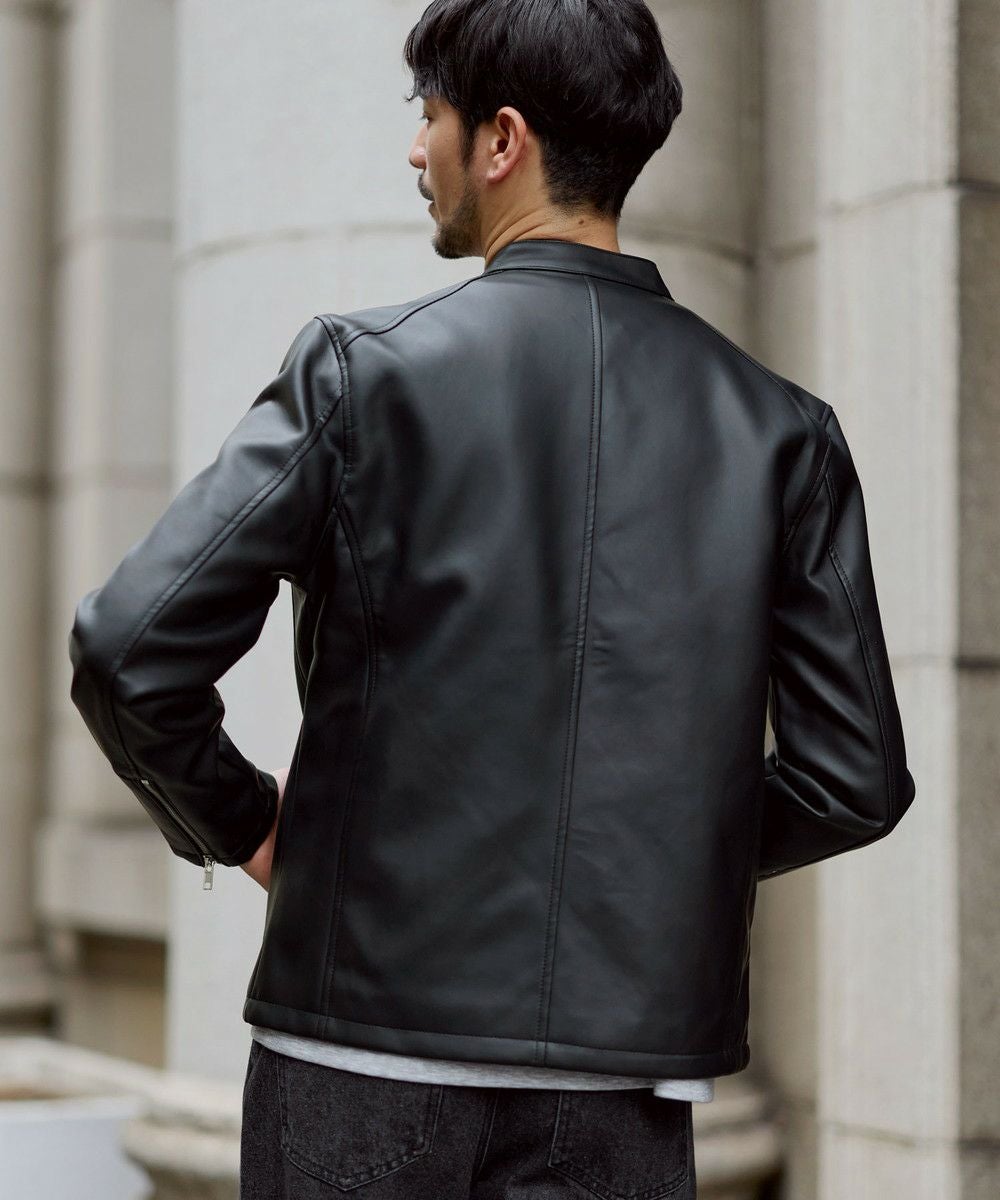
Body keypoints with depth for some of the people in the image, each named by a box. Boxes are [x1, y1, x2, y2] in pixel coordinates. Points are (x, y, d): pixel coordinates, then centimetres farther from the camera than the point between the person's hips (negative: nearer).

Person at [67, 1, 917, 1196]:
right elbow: (857, 780, 2)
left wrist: (235, 820, 5)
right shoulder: (778, 425, 2)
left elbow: (128, 645, -13)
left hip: (370, 1059, -2)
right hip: (628, 1075, 3)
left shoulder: (364, 368, -7)